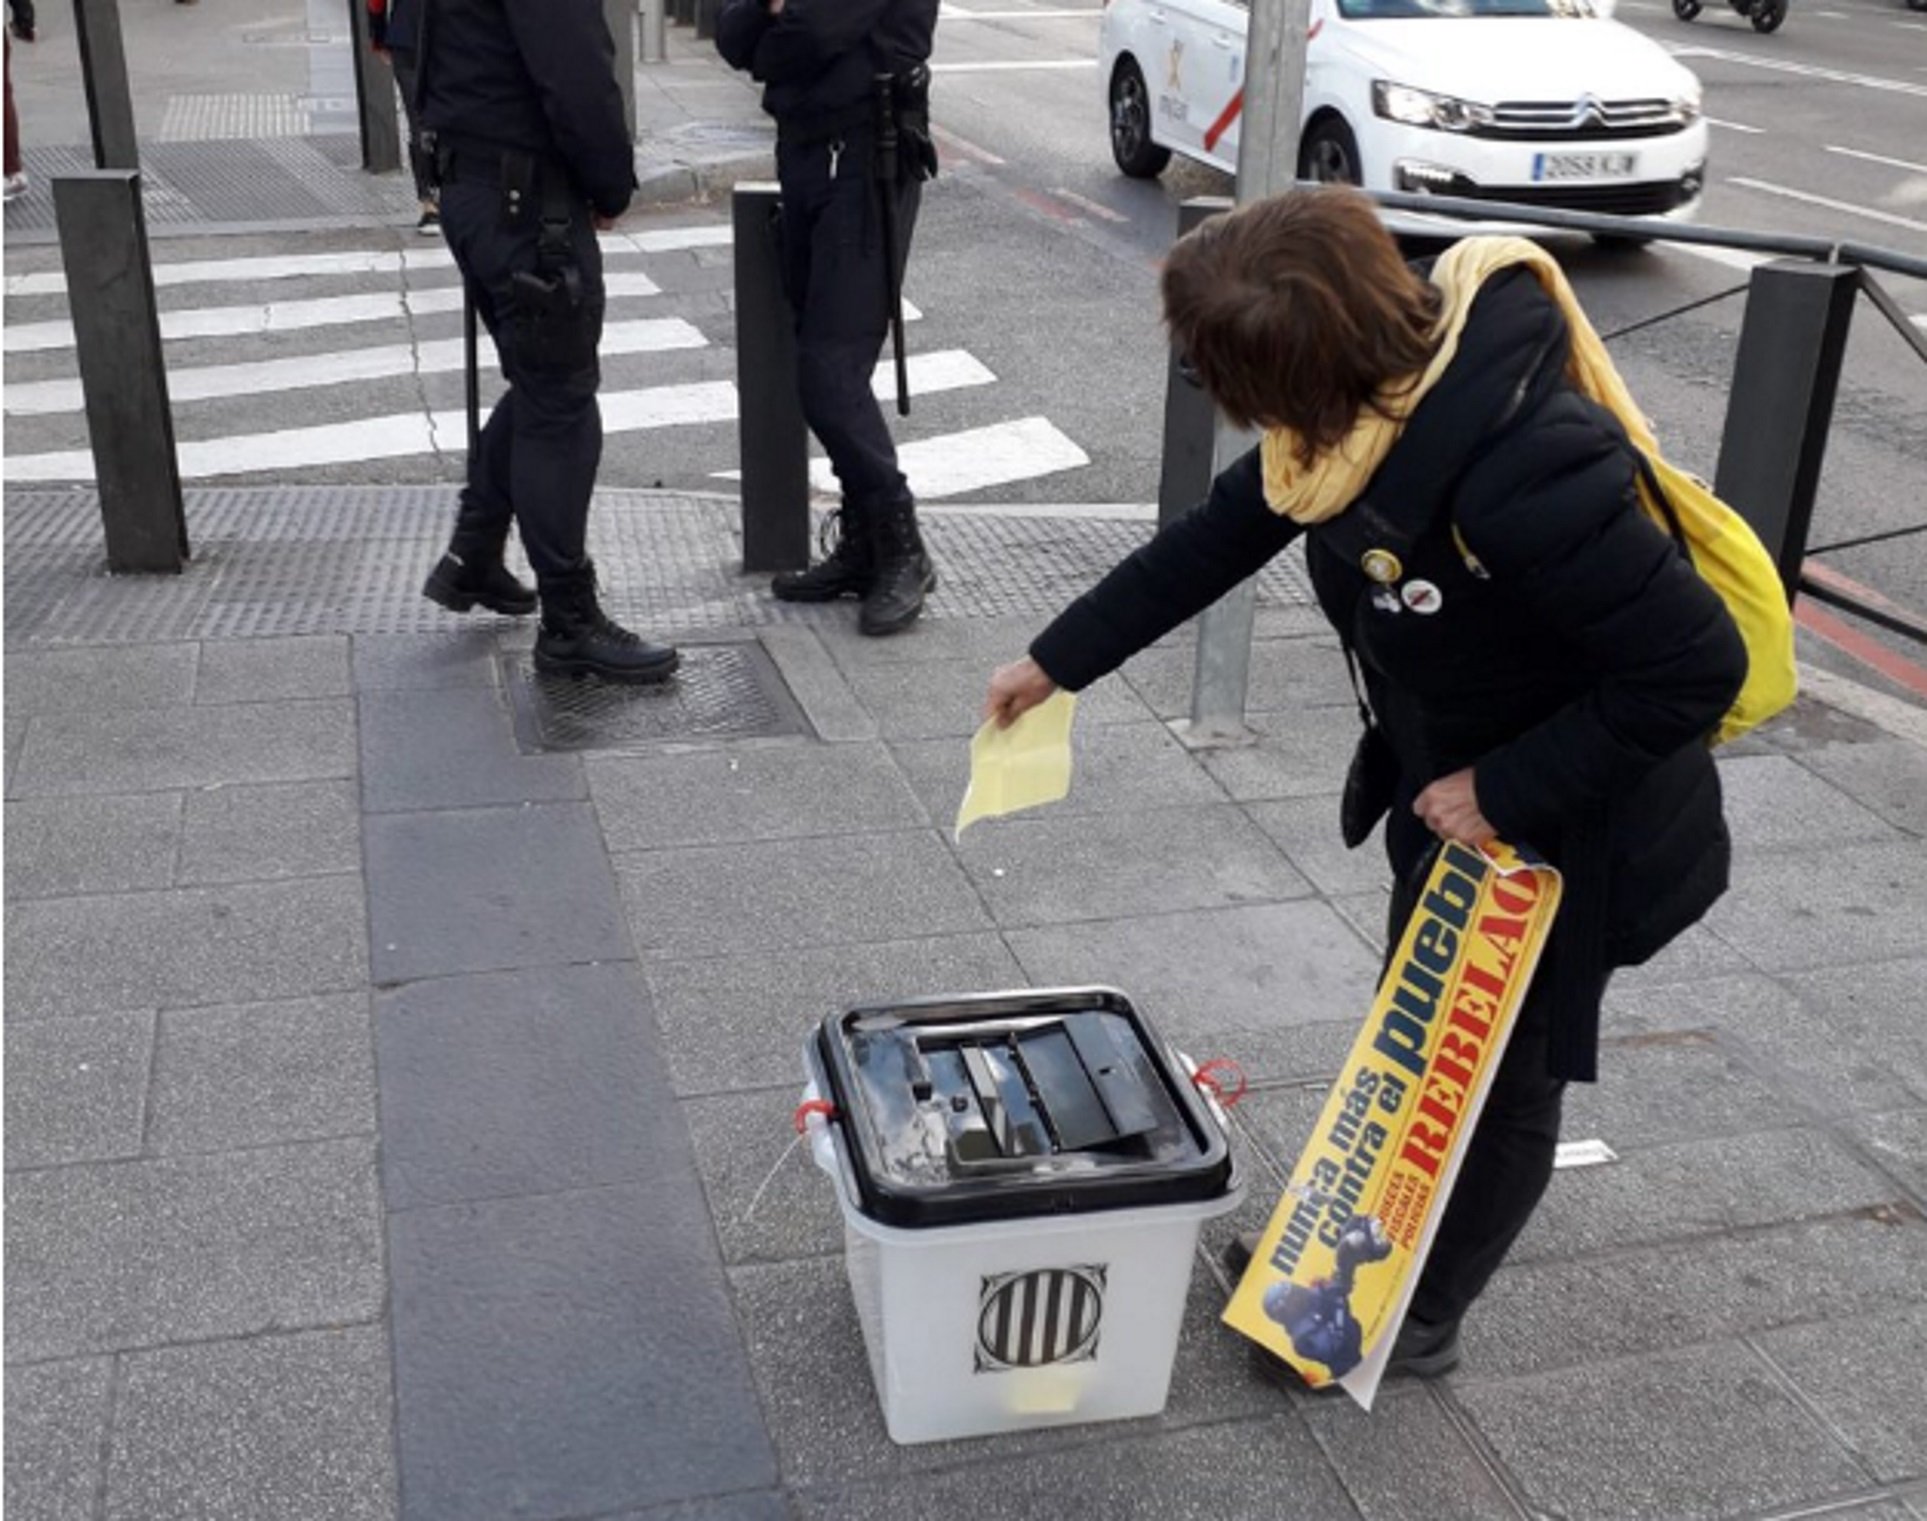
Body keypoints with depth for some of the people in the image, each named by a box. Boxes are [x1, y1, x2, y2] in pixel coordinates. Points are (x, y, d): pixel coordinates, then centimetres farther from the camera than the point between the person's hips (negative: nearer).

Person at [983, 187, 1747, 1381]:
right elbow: (1218, 541, 2)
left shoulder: (1518, 470, -40)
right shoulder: (1371, 396, -13)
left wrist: (1509, 791, -24)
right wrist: (1059, 660, 9)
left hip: (1573, 818, -7)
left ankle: (1419, 1319, 35)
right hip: (1448, 787, 8)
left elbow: (1695, 667, -32)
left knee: (1500, 1070, 13)